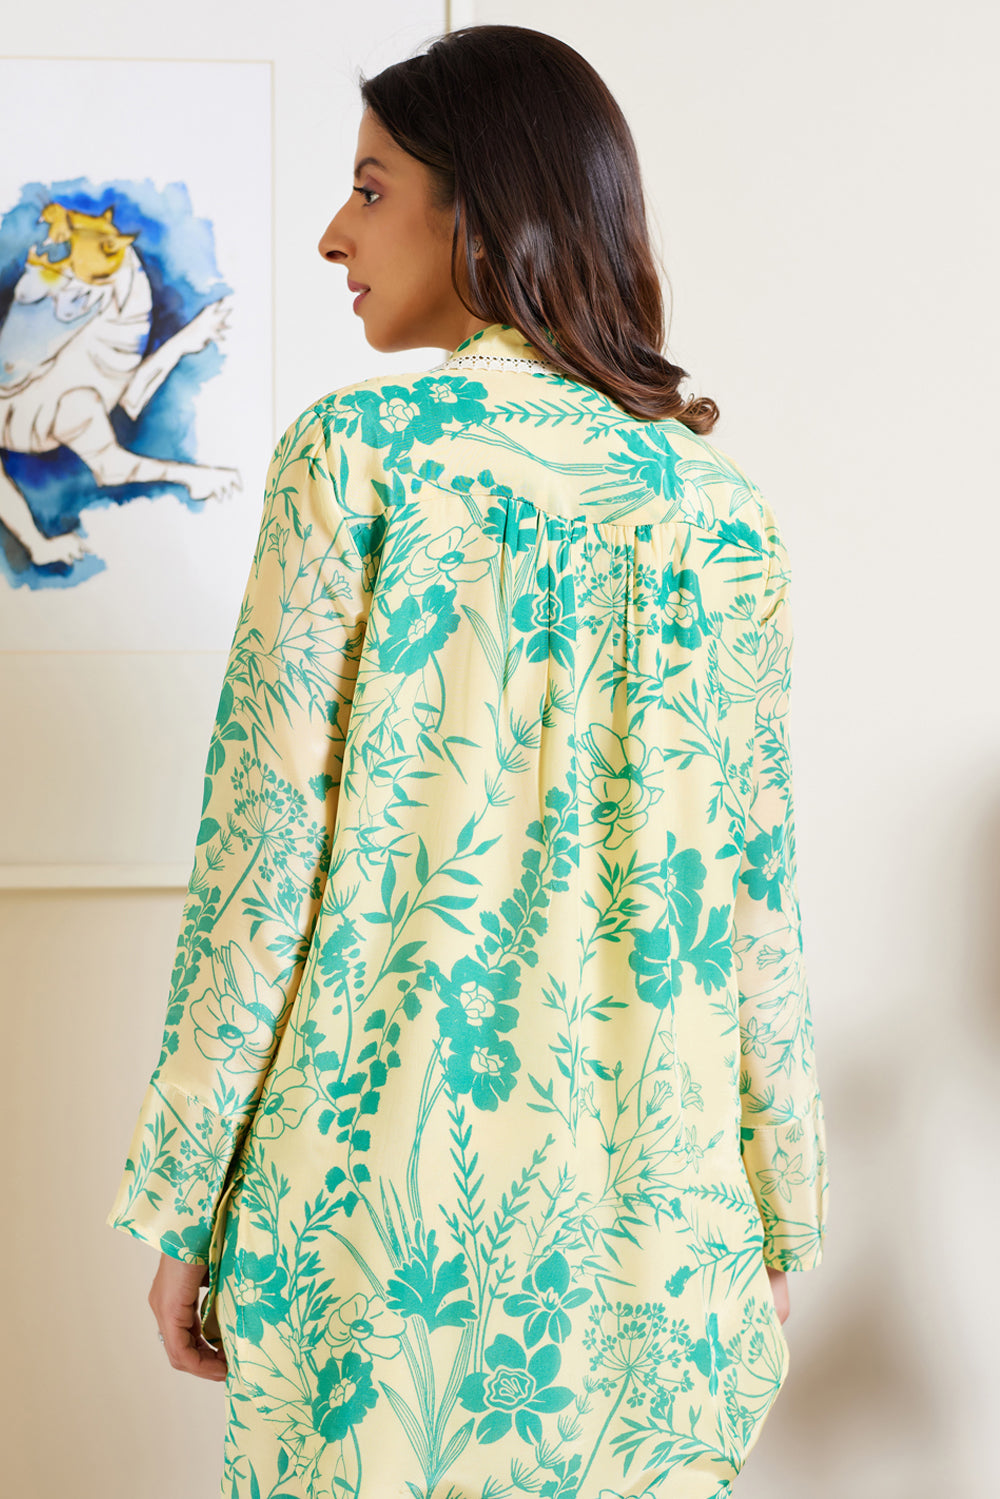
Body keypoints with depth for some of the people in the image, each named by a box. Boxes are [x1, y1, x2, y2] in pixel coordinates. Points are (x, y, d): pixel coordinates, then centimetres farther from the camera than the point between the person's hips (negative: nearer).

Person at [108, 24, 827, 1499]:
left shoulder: (358, 448, -7)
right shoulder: (722, 502, 4)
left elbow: (267, 839, -8)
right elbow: (754, 880, 5)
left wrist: (182, 1200, -1)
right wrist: (780, 1210, 14)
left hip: (389, 1163, -3)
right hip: (648, 1198, 4)